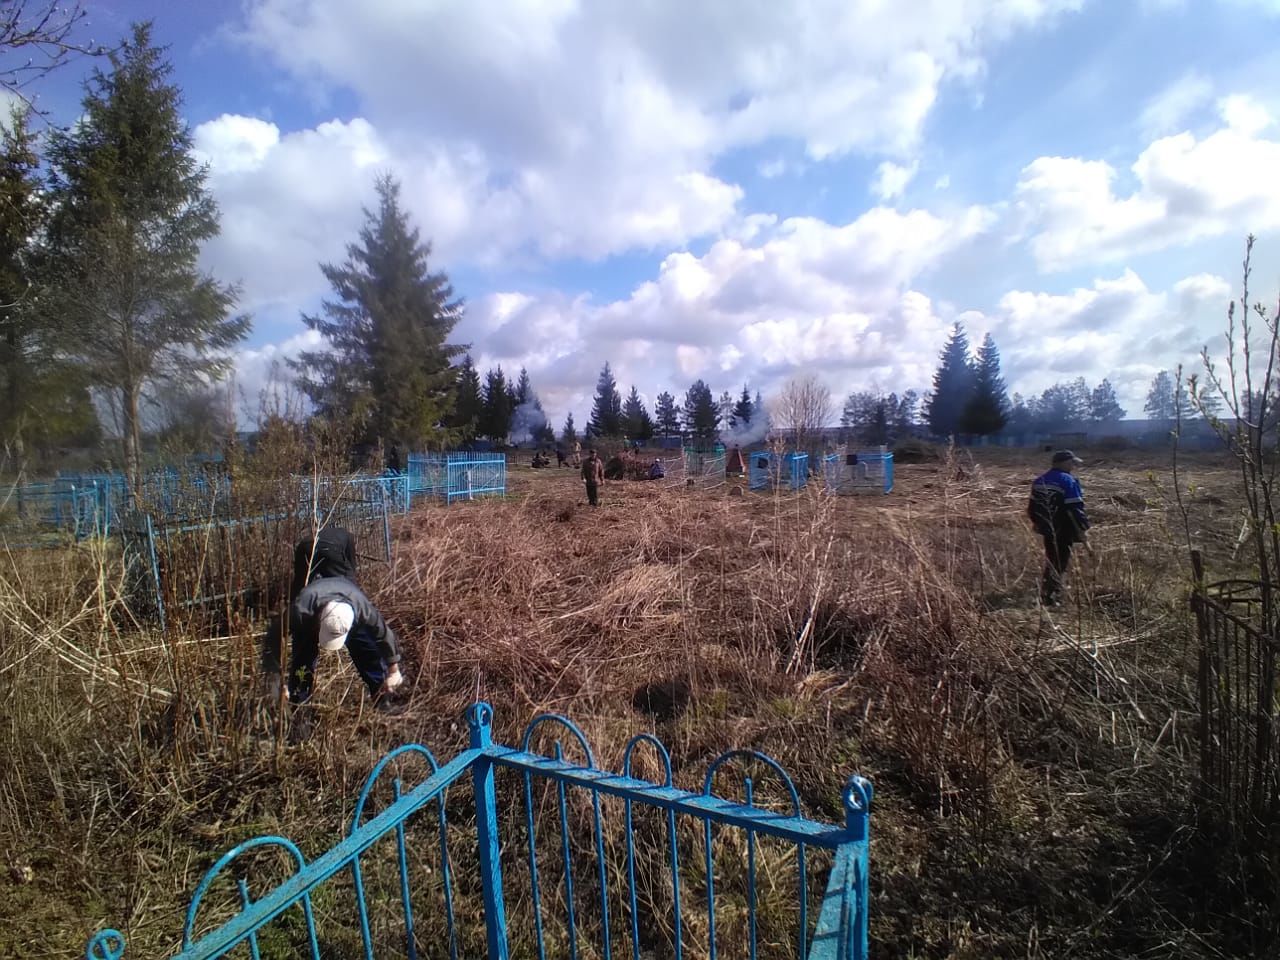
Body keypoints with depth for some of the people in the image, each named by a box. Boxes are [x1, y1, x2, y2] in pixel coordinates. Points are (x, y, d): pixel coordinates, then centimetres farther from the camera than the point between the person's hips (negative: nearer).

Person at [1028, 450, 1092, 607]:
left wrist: (1040, 525, 28)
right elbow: (1075, 511, -20)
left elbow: (1032, 508, 15)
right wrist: (1084, 535, -16)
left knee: (1051, 561, 21)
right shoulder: (1068, 481, -16)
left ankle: (1047, 595, 31)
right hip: (1063, 533, -8)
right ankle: (1051, 598, 0)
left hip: (1048, 531, 8)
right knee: (1060, 565, 0)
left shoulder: (1040, 480, 9)